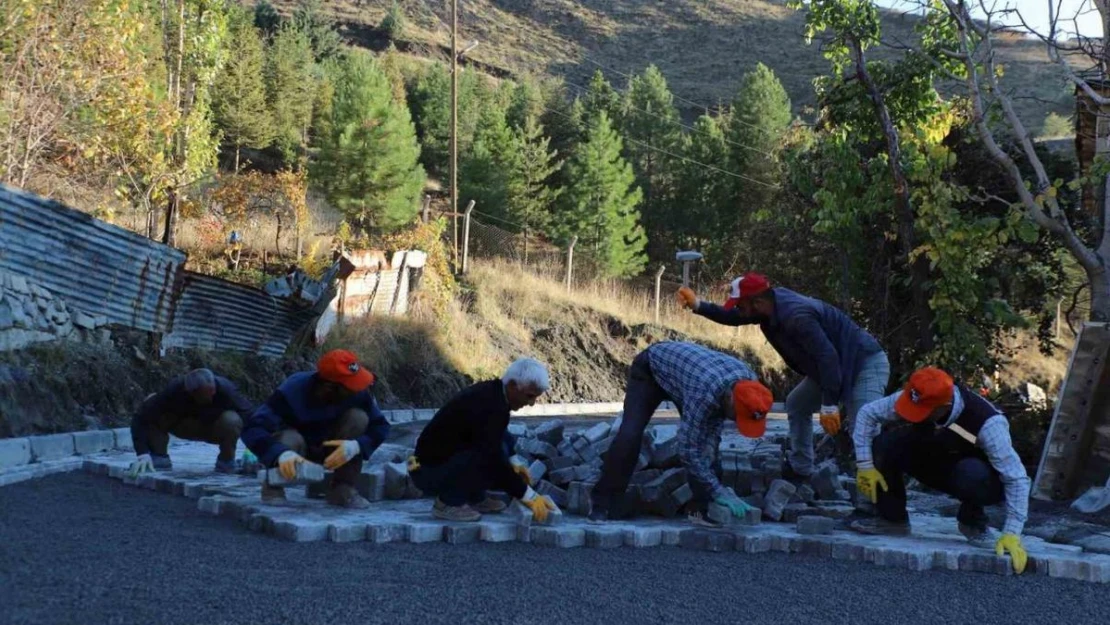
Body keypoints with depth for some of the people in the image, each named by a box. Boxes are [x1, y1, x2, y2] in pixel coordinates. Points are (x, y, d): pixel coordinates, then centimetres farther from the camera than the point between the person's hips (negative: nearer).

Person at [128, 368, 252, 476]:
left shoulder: (225, 389, -35)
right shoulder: (174, 390, -33)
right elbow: (141, 418, -33)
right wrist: (143, 453, -43)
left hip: (216, 430, -1)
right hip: (185, 426, 1)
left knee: (231, 420, -38)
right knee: (150, 403, -24)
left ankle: (226, 460, -8)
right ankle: (159, 458, -9)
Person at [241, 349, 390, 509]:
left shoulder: (357, 391, -24)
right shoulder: (293, 390, -35)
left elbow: (380, 426, -18)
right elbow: (253, 428, -43)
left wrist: (356, 445, -41)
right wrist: (281, 453, -64)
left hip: (329, 449, 3)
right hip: (296, 453, -3)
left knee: (358, 417, -25)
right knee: (290, 439, -39)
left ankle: (344, 489, -15)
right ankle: (273, 486, -7)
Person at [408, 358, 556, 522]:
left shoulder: (490, 392, 3)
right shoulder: (489, 406, -26)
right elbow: (493, 458, -29)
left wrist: (511, 468, 13)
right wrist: (529, 497, -23)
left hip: (445, 455, 10)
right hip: (429, 473, -10)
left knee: (505, 439, 5)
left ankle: (475, 497, 10)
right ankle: (449, 501, -8)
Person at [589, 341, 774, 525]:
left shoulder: (749, 382, -25)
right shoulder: (705, 391, -46)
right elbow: (687, 448, -40)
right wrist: (719, 492, -36)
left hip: (683, 367, 6)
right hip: (649, 368, -6)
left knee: (706, 440, -9)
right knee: (630, 435, -19)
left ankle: (703, 509, -2)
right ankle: (603, 503, -6)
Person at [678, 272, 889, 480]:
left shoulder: (796, 316, -32)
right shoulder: (773, 302, -1)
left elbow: (827, 357, -33)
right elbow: (732, 317, 14)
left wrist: (829, 405, -31)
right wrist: (697, 305, 1)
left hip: (866, 363, -10)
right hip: (836, 366, 10)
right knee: (796, 404, 20)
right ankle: (800, 469, 29)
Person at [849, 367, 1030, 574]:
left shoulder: (987, 423, -37)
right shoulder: (916, 400, -25)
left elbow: (1017, 479, -33)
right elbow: (867, 413, -10)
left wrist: (1012, 533, -37)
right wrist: (865, 465, -16)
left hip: (979, 478, -4)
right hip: (934, 462, 4)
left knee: (972, 475, -41)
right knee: (884, 444, -22)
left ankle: (972, 521, -7)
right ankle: (892, 518, -2)